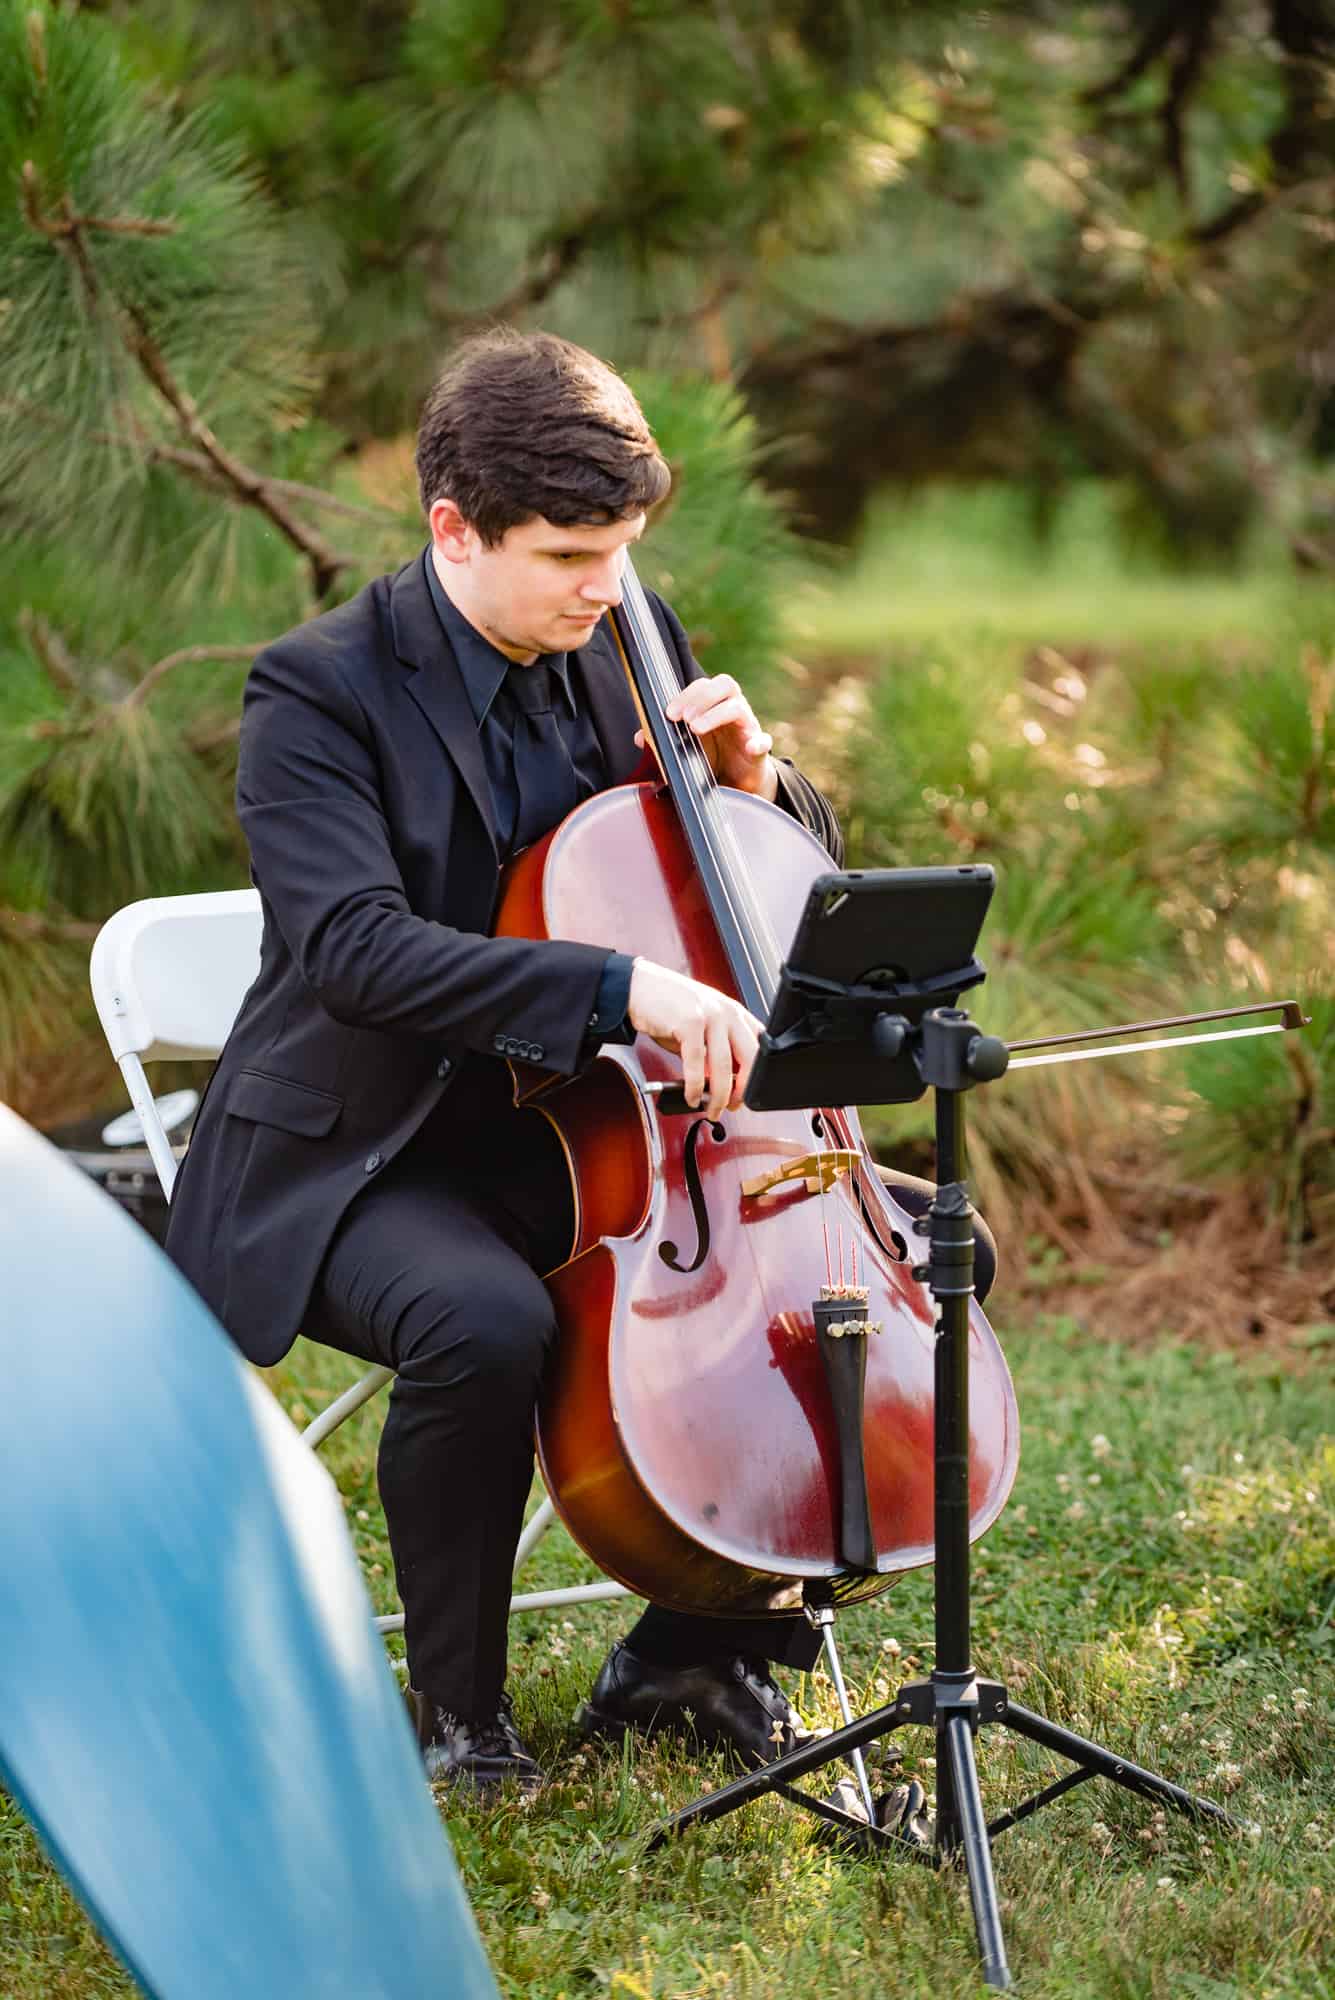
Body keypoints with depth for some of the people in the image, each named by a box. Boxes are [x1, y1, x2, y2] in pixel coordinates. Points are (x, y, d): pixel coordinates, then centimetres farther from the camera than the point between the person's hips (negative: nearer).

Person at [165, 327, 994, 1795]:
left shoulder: (627, 651, 4)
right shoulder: (318, 692, -15)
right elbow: (357, 945, -32)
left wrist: (753, 779, -9)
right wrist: (624, 989, -42)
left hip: (581, 1135, 6)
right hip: (357, 1161, -6)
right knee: (485, 1319, -38)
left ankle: (689, 1646, 7)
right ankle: (457, 1705, -11)